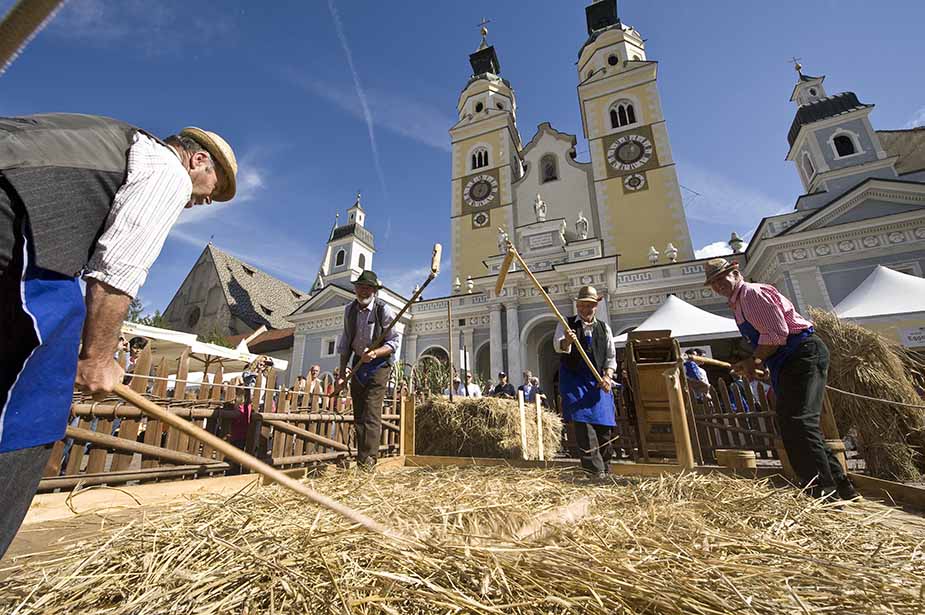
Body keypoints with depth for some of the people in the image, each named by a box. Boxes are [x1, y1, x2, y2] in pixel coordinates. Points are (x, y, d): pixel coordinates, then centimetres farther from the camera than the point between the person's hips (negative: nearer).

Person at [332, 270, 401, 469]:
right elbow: (345, 344, 9)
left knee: (371, 415, -12)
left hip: (379, 365, -6)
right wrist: (341, 375, 8)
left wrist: (375, 353, -29)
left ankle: (368, 461, -6)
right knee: (358, 416, 9)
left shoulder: (384, 310, -13)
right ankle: (360, 460, 20)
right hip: (358, 364, 6)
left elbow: (395, 341, -12)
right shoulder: (349, 310, 4)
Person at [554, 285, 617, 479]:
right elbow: (558, 346, -14)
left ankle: (605, 471, 21)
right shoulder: (566, 324, 4)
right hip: (574, 380, -3)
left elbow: (611, 357, 12)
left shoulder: (604, 328, 14)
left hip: (599, 382, 3)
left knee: (604, 426, 4)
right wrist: (567, 341, -37)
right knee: (583, 423, -13)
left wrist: (607, 376, -5)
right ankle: (596, 472, -9)